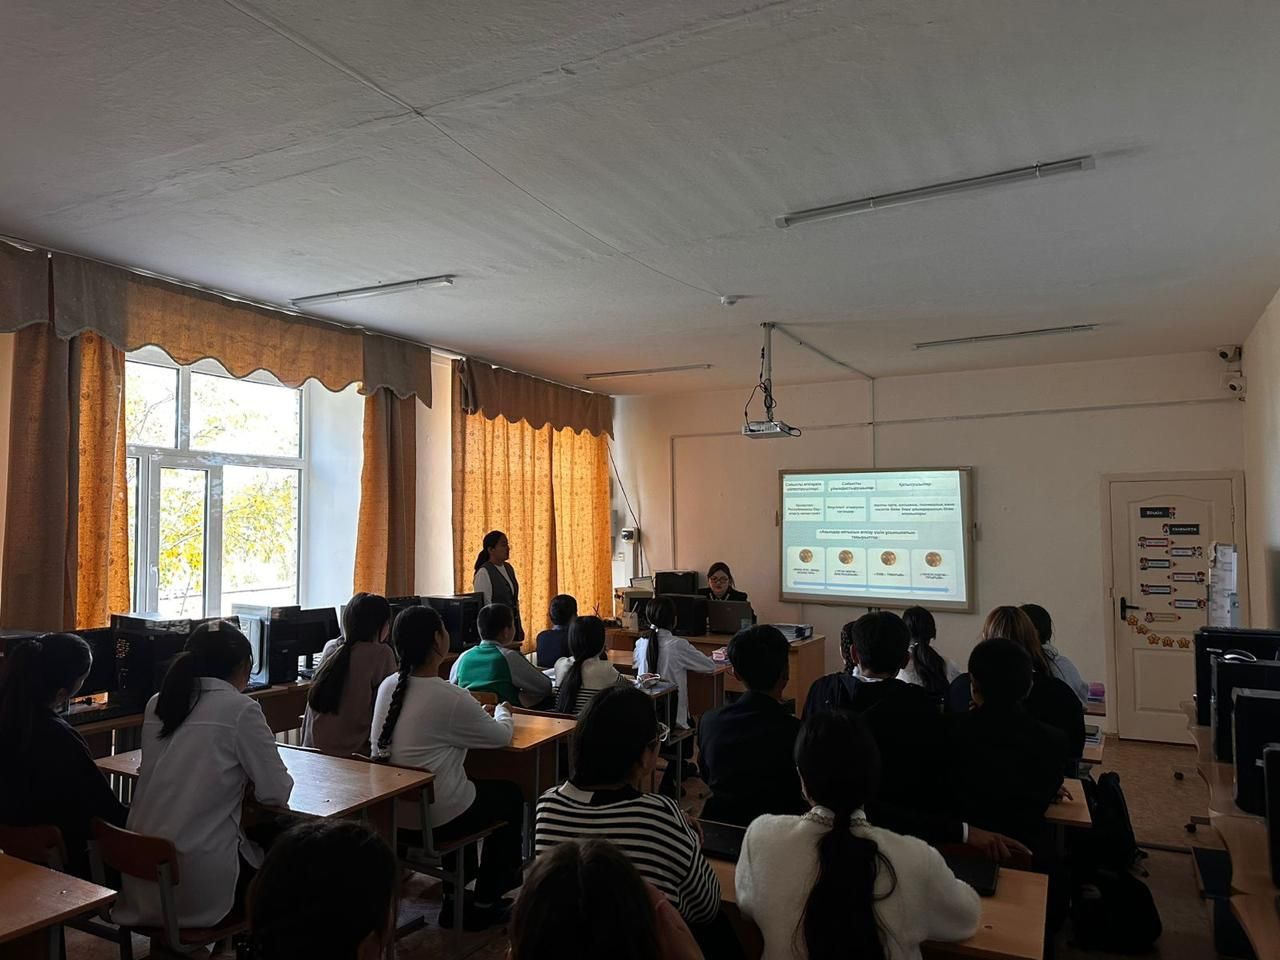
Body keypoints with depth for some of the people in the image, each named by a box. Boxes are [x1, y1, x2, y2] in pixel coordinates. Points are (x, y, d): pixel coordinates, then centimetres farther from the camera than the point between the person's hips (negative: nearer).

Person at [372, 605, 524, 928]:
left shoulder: (388, 686, -3)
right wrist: (503, 711, 13)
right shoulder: (450, 698, -24)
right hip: (434, 820, -7)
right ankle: (485, 904, 29)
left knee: (467, 785, 31)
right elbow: (501, 736, -9)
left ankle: (455, 895, 35)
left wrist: (479, 712, 15)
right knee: (510, 795, 17)